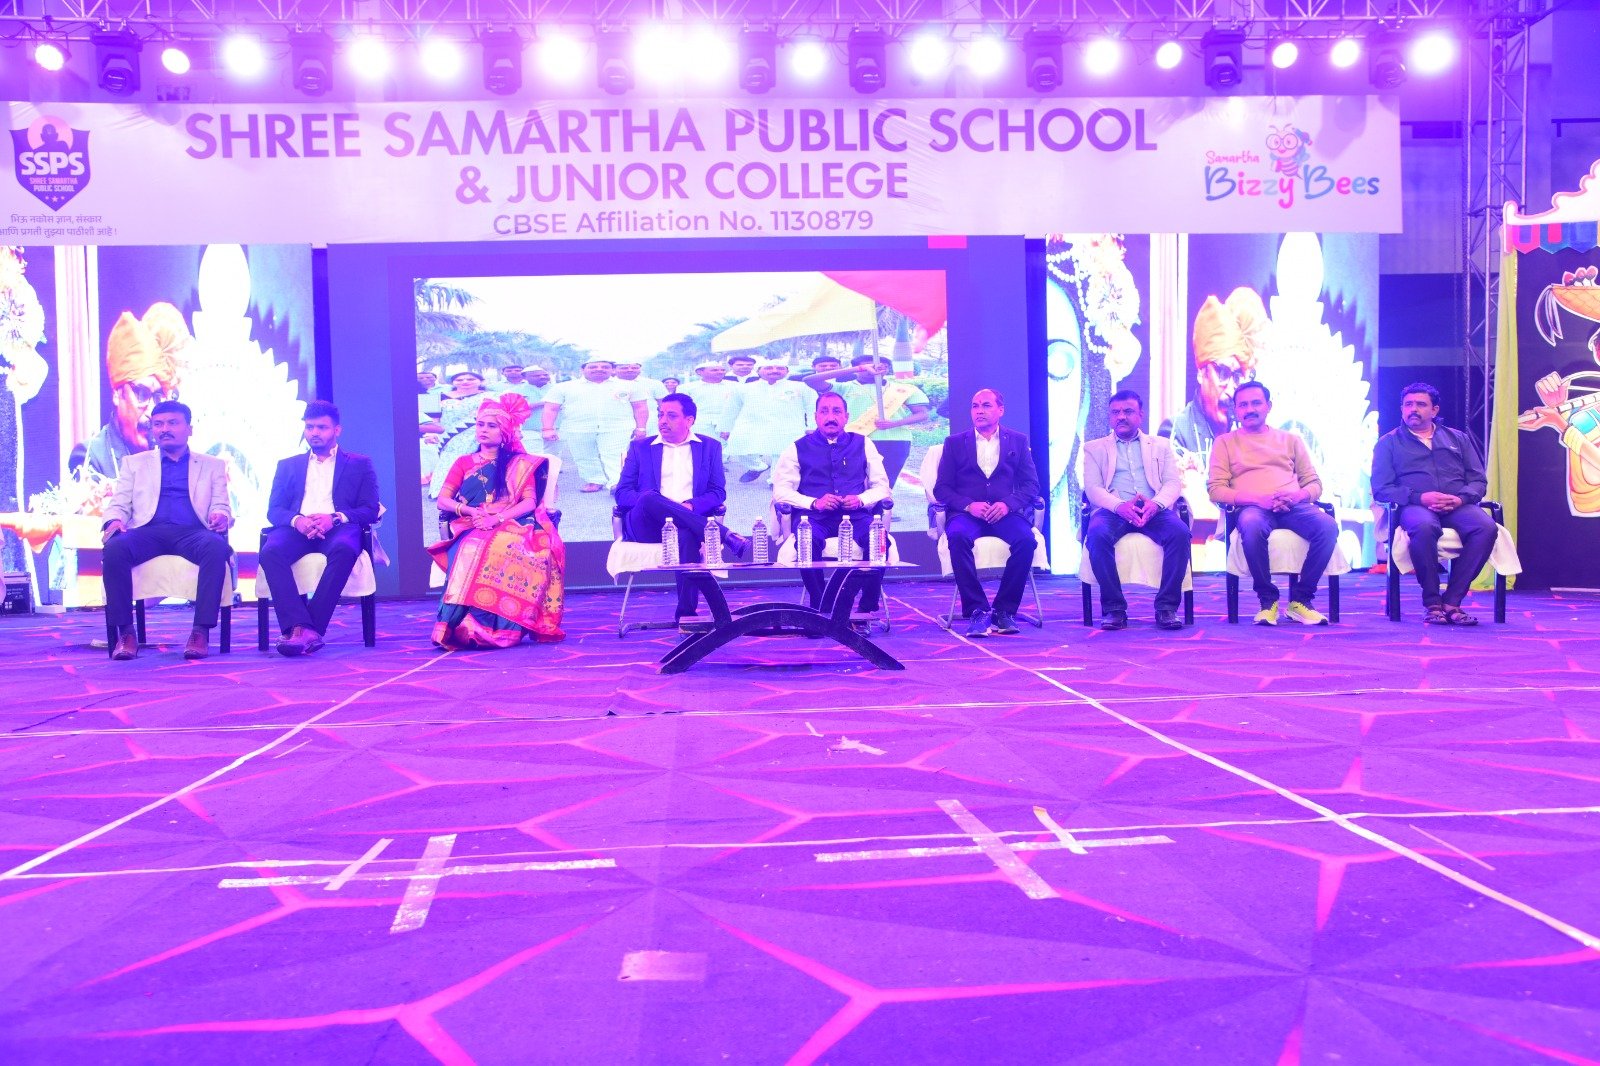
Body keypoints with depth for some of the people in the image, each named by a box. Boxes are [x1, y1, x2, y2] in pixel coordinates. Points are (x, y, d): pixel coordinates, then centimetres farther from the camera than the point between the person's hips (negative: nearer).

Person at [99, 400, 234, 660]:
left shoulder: (212, 466, 24)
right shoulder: (134, 463, 27)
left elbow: (221, 506, 14)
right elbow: (119, 504, 18)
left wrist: (221, 516, -12)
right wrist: (114, 520, -7)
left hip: (192, 532, -1)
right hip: (148, 531, 1)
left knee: (217, 547, -37)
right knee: (114, 548, -34)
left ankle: (202, 630, -36)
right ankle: (124, 632, -25)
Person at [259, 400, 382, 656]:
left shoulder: (360, 464, 19)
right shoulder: (288, 466, 26)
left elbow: (371, 510, 7)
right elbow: (273, 510, 14)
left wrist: (335, 518, -14)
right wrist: (297, 520, -11)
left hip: (338, 529, -2)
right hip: (297, 529, 2)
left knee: (344, 549, -40)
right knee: (271, 552, -34)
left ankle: (306, 629, -40)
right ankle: (301, 627, -44)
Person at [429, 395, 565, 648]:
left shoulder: (521, 464, 16)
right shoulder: (464, 463, 21)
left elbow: (529, 502, 1)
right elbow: (442, 500, 11)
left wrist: (497, 518, -16)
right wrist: (470, 511, -10)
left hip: (510, 528, -1)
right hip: (469, 529, 1)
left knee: (500, 549, -38)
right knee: (471, 548, -36)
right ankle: (463, 625, -42)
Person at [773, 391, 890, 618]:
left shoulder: (863, 444, 18)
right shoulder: (799, 448, 13)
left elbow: (882, 486, 14)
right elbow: (781, 491, 3)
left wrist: (861, 500, -9)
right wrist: (814, 503, -14)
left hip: (855, 515, 1)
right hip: (815, 517, -1)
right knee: (807, 539, -38)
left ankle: (869, 607, -19)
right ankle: (819, 607, -21)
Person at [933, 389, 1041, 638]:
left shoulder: (1018, 441, 15)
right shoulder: (955, 443, 14)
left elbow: (1031, 484, 8)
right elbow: (941, 488, 6)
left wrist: (1008, 504, -13)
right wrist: (969, 505, -13)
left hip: (1004, 513, 1)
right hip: (967, 513, 0)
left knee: (1025, 538, -32)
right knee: (958, 536, -35)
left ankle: (1004, 610, -19)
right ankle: (977, 611, -30)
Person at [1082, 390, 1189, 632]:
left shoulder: (1161, 445, 23)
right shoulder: (1094, 448, 19)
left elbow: (1173, 483, 10)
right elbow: (1092, 488, 5)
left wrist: (1156, 503, -14)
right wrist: (1119, 506, -17)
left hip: (1154, 511, 1)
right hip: (1112, 511, -1)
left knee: (1180, 532, -32)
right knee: (1097, 535, -36)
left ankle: (1167, 607, -24)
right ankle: (1114, 608, -26)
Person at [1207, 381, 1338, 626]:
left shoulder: (1290, 440, 25)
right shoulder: (1225, 442, 18)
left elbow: (1315, 483, 20)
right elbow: (1215, 489, 6)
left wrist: (1298, 495, -6)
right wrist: (1257, 498, -11)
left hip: (1294, 507, 2)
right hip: (1253, 507, -2)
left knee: (1328, 526, -32)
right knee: (1251, 526, -40)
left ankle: (1300, 599, -18)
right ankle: (1267, 599, -22)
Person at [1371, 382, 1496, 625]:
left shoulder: (1458, 439, 24)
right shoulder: (1389, 443, 15)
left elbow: (1479, 480, 17)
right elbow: (1381, 489, 4)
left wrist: (1461, 498, -8)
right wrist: (1419, 497, -13)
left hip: (1457, 506, 3)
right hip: (1415, 506, -3)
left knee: (1486, 527, -32)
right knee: (1424, 527, -41)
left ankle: (1452, 601, -27)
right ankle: (1432, 602, -26)